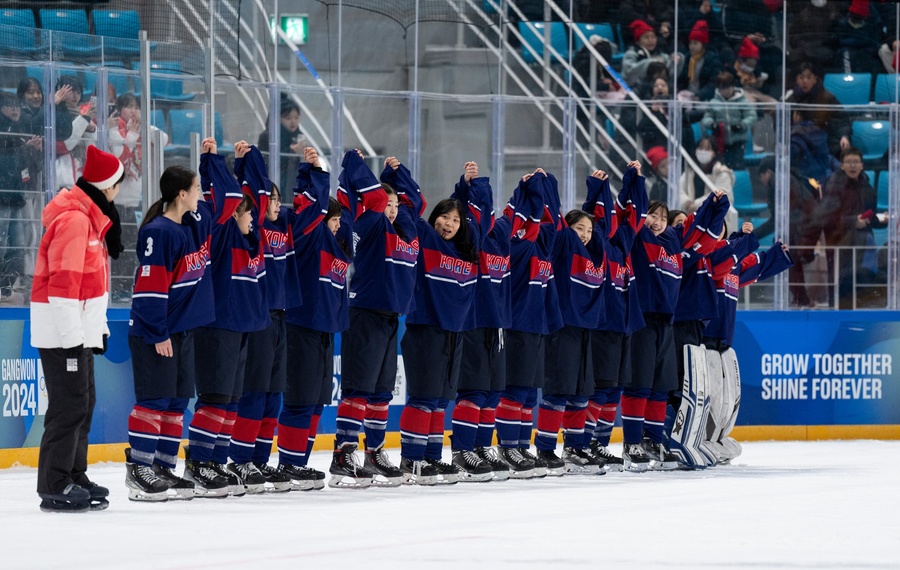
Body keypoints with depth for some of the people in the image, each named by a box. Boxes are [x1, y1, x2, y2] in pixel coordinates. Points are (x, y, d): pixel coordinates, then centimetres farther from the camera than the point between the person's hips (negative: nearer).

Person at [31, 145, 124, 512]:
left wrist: (99, 328, 23)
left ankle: (74, 477, 21)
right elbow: (63, 282, -22)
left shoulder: (90, 217, 16)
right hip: (62, 329, -10)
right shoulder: (74, 219, -18)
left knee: (84, 402, 14)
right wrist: (71, 337, -24)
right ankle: (55, 488, -8)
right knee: (69, 405, -10)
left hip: (79, 328, 10)